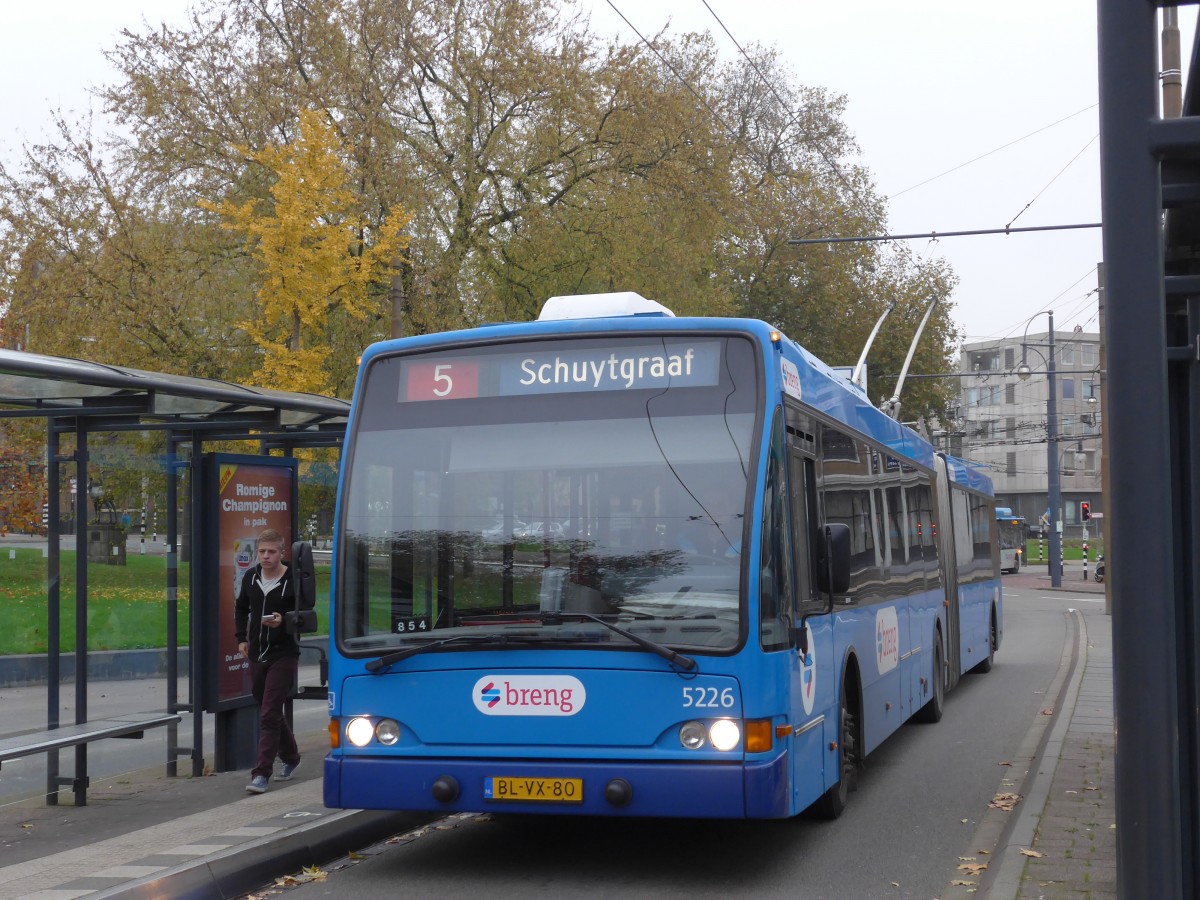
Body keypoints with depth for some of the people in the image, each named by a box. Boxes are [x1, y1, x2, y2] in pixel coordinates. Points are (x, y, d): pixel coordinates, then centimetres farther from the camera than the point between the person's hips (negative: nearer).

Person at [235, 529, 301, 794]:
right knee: (268, 711, 17)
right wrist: (241, 638, 12)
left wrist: (283, 621, -26)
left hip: (283, 655, -6)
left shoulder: (293, 580, -11)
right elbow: (241, 608, 21)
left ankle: (262, 774, -10)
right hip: (256, 655, 6)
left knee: (269, 714, -11)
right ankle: (290, 757, 38)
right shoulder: (250, 577, 6)